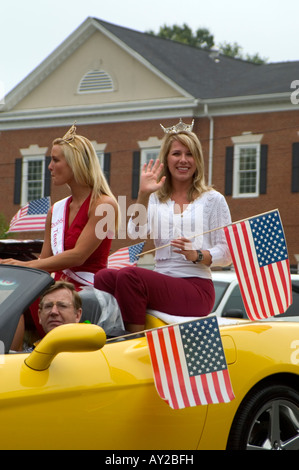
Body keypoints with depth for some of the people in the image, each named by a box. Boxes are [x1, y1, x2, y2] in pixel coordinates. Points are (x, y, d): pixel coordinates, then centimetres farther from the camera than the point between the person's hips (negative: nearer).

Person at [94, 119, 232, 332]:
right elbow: (136, 233, -2)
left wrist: (196, 255, -16)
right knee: (104, 277, -24)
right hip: (162, 282, 4)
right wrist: (143, 195, -13)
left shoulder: (213, 200, 9)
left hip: (197, 288, -4)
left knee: (129, 276, -30)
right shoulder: (156, 200, 18)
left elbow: (227, 254, 2)